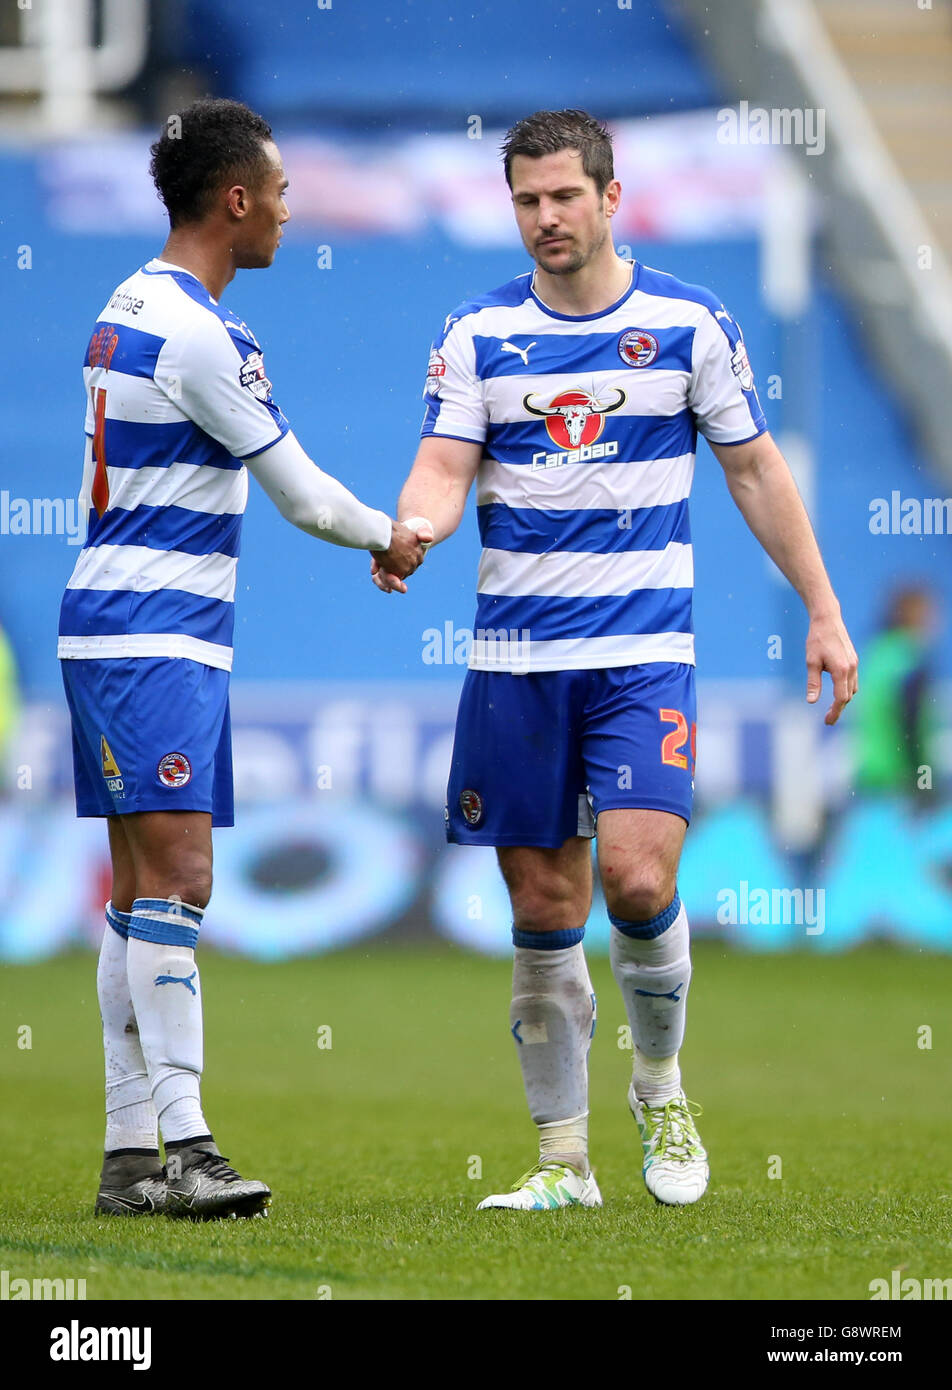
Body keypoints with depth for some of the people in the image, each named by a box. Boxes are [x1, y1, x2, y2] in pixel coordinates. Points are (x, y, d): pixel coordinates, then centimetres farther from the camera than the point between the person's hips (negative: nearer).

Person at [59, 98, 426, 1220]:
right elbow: (302, 496, -8)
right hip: (153, 634, -10)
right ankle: (180, 1142, -20)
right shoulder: (200, 335, -16)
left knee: (146, 884, 8)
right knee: (175, 877, -15)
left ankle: (130, 1149, 7)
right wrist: (390, 539, 11)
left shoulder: (133, 307, 15)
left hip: (121, 624, 10)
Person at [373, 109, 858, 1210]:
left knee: (639, 880, -17)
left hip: (643, 653, -2)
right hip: (514, 659, 2)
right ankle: (562, 1157, 12)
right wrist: (406, 532, -26)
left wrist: (823, 611, 6)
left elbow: (754, 469, 8)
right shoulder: (476, 334, 4)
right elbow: (444, 469, -3)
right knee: (543, 914, 3)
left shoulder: (690, 323, 1)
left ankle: (660, 1086, 10)